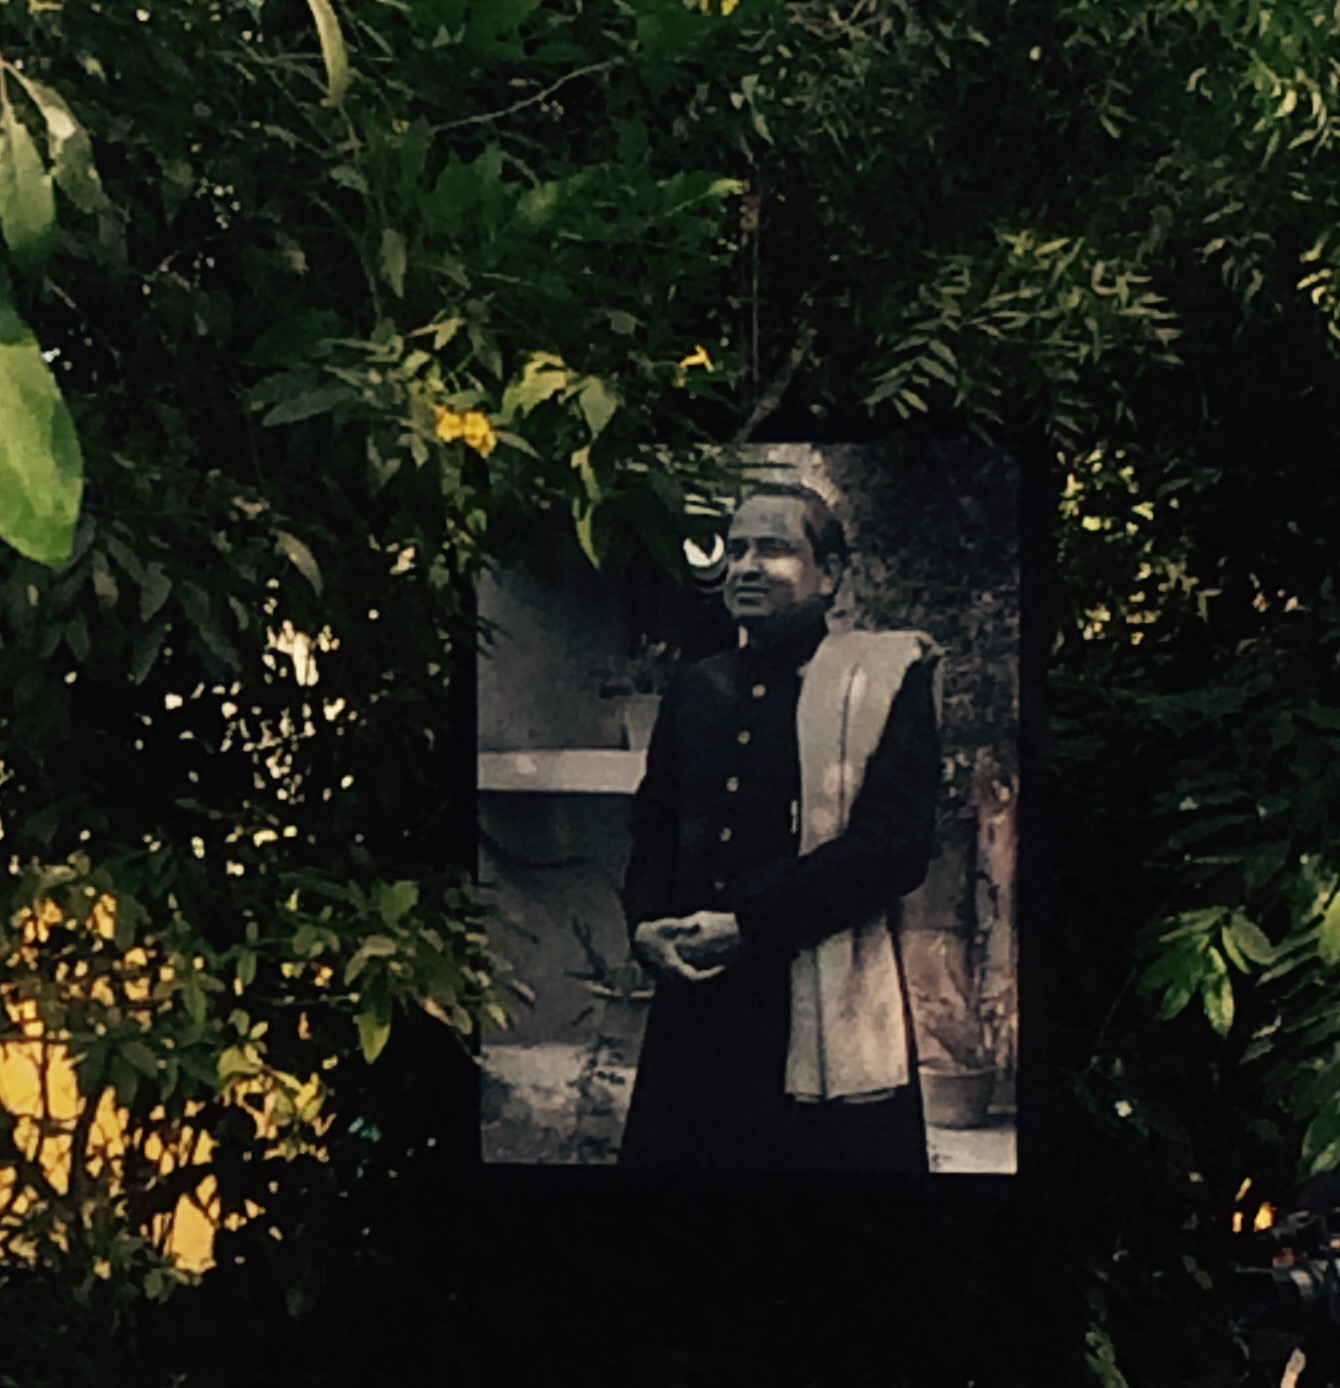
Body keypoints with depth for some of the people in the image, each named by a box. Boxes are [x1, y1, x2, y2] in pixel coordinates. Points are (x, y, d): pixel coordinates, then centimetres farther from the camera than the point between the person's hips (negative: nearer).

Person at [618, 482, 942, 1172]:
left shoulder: (884, 680, -2)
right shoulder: (696, 688, 16)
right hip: (693, 1004, 5)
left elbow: (893, 845, -11)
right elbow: (652, 829, 19)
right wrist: (648, 924, -2)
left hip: (823, 1018, -5)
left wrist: (747, 924, -14)